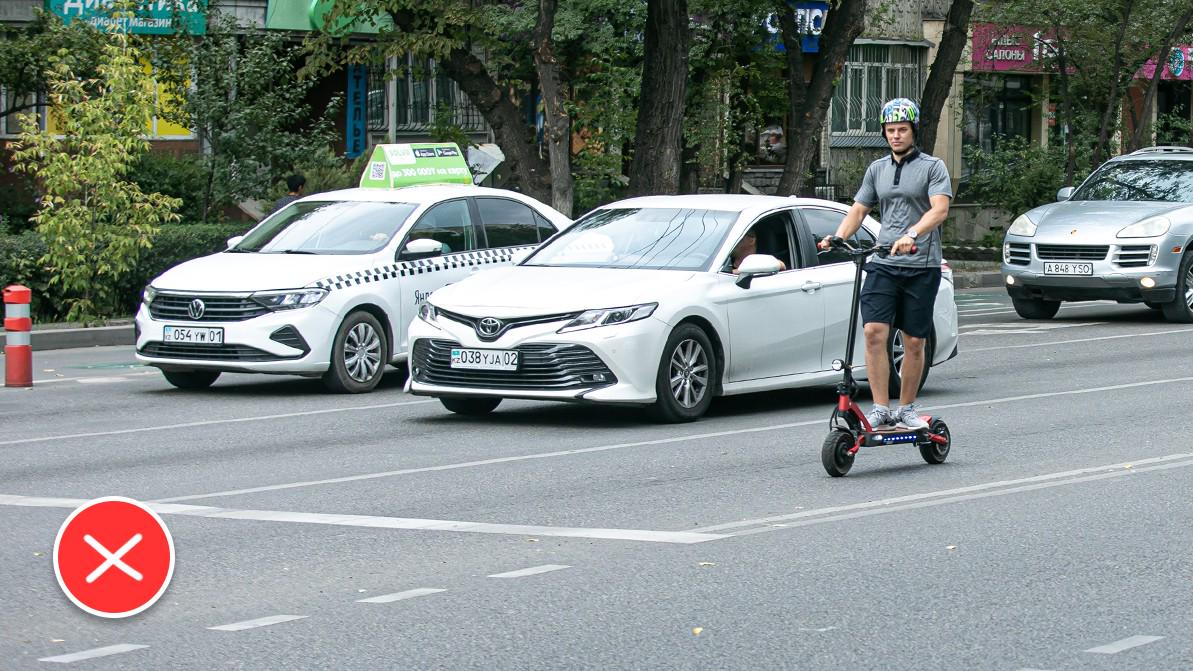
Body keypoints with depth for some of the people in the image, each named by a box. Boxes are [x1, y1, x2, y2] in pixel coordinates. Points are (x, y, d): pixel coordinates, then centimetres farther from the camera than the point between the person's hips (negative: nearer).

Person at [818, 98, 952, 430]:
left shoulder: (933, 167, 0)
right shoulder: (877, 169, 15)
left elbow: (940, 209, -14)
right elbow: (858, 210, 17)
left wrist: (912, 234, -32)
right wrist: (838, 237, -3)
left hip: (921, 265, -3)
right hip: (883, 264, 3)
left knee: (914, 341, 3)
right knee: (874, 332, -14)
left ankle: (907, 409, 17)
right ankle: (881, 409, -12)